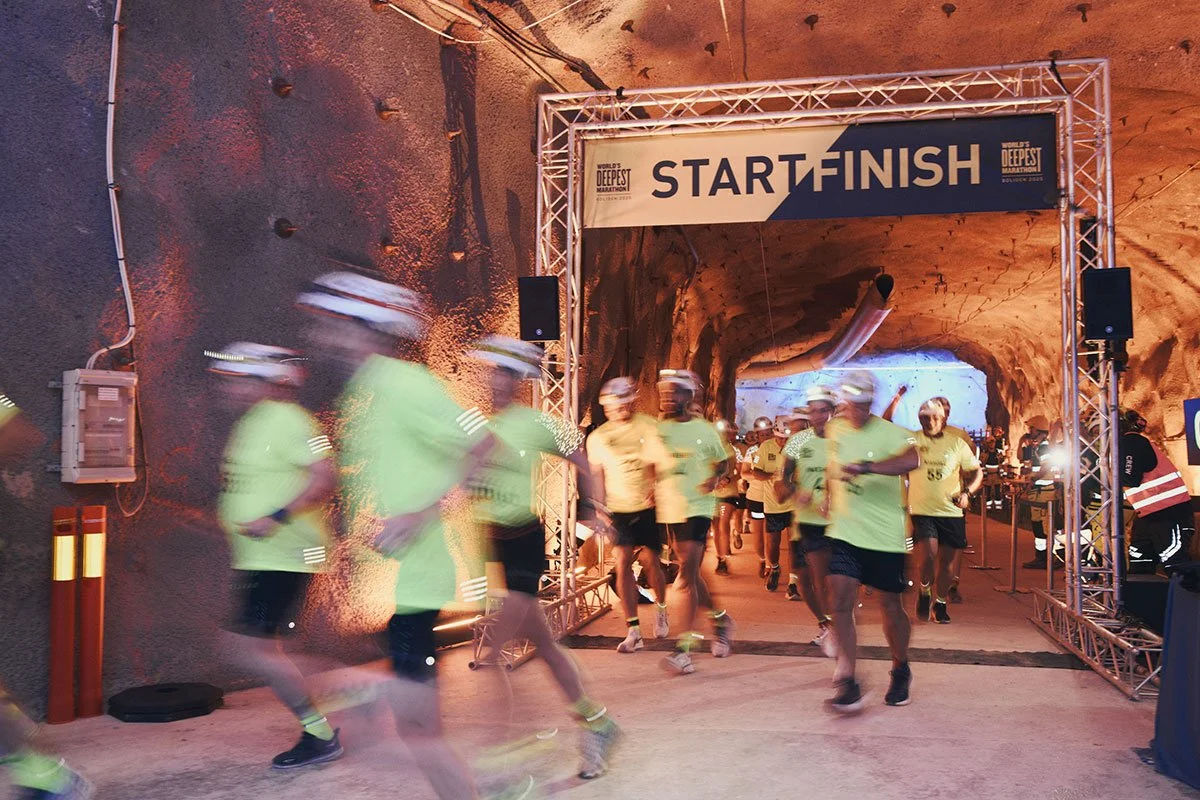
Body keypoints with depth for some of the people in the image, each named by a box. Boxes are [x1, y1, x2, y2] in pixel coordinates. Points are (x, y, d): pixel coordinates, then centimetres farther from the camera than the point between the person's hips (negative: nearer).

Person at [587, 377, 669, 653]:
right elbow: (597, 474, 9)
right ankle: (633, 632, -2)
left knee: (650, 562, 6)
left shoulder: (648, 427, -2)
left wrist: (656, 490, -16)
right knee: (623, 564, -8)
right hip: (618, 509, 1)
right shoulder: (597, 437, 4)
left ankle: (661, 608, 37)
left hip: (648, 507, -1)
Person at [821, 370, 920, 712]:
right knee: (841, 600, -11)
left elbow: (912, 459, -34)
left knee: (890, 605, 8)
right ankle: (848, 682, -7)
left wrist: (865, 467, -43)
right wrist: (829, 494, 22)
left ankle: (901, 670, 34)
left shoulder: (889, 433, -11)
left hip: (885, 534, -3)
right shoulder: (834, 430, 6)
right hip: (844, 531, 3)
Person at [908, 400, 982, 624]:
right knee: (927, 554, -19)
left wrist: (967, 492, -3)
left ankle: (940, 603, 31)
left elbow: (977, 472, 12)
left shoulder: (957, 443, 5)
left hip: (952, 511, 3)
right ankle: (925, 591, 13)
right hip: (922, 510, -2)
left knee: (947, 559, 9)